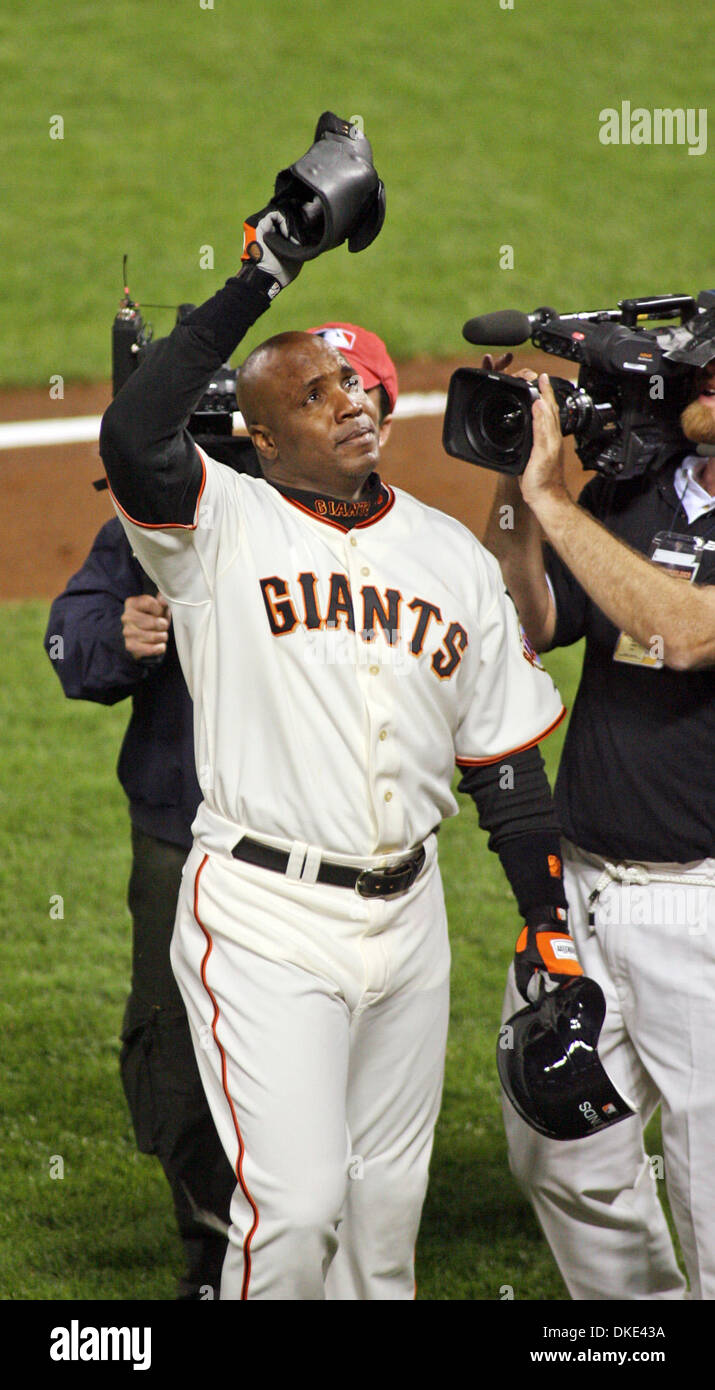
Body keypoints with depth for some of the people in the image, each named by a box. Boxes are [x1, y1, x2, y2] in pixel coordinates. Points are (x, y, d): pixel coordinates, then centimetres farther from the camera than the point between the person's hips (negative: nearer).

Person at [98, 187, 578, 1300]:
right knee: (296, 1202, -12)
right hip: (262, 919, -5)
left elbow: (506, 762, 13)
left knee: (387, 1205, 12)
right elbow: (133, 436, -27)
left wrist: (551, 936, 7)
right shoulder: (220, 526, -4)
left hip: (406, 918, 5)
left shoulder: (455, 556, 10)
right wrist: (256, 285, -24)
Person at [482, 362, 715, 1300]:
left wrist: (550, 499, -21)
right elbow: (524, 626, 9)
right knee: (565, 1161, 17)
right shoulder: (630, 494, 8)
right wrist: (515, 489, -5)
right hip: (579, 883, 7)